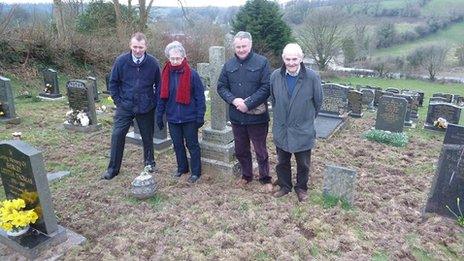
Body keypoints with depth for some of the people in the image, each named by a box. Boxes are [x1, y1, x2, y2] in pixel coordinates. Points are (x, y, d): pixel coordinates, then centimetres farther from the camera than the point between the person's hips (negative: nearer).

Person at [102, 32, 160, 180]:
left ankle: (149, 163, 33)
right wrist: (118, 101, -1)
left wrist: (154, 102, 2)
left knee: (147, 137, 11)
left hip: (146, 108, 0)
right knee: (117, 135, -2)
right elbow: (113, 82, 4)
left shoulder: (152, 63, -7)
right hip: (125, 107, 0)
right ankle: (113, 168, 12)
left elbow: (158, 85, 5)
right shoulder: (121, 61, -7)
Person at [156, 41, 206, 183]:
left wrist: (200, 115, -11)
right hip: (172, 117, 4)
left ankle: (196, 171, 19)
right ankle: (182, 167, 34)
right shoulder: (166, 74, 1)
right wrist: (159, 116, 6)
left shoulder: (192, 74, -10)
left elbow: (200, 96, -8)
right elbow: (162, 96, 7)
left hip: (189, 118, -4)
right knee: (177, 144, 16)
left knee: (192, 145, 7)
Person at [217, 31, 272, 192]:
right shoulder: (229, 65, 6)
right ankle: (246, 175, 38)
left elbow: (266, 88, -14)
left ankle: (265, 179, 27)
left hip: (257, 116, -4)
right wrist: (233, 100, -13)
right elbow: (221, 87, 5)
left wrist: (248, 104, -19)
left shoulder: (262, 62, -8)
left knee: (261, 151, 8)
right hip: (236, 116, 4)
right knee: (241, 150, 17)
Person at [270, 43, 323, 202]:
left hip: (303, 131, -2)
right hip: (281, 130, 3)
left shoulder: (312, 77, -16)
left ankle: (301, 188, 38)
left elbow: (318, 102, -1)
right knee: (282, 162, 18)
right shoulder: (275, 76, -8)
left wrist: (307, 119, 8)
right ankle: (284, 186, 40)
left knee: (303, 164, 15)